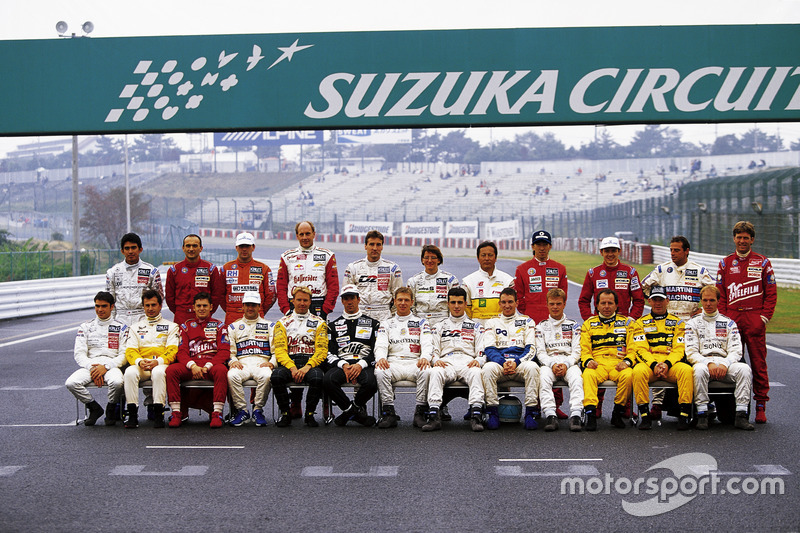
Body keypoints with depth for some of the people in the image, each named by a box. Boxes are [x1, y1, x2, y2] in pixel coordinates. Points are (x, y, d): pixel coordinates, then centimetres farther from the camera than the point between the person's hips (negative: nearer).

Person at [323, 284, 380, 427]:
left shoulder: (372, 324, 16)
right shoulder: (334, 325, 20)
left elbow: (377, 350, 6)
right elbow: (330, 353, 11)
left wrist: (360, 365, -12)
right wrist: (343, 365, -11)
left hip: (364, 365, -1)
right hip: (341, 365, 1)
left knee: (371, 383, -37)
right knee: (327, 380, -34)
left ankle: (352, 409, -3)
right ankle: (357, 412, -15)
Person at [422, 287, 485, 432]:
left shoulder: (476, 326, 22)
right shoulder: (440, 327, 26)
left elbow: (483, 352, 14)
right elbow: (433, 350, 18)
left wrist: (478, 361, -9)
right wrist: (436, 360, -6)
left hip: (468, 362, -1)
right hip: (446, 362, 1)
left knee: (476, 372, -38)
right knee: (435, 372, -36)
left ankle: (476, 415, -48)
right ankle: (434, 416, -44)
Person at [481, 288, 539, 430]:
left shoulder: (527, 321, 18)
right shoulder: (492, 322, 19)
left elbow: (531, 349, 7)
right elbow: (489, 349, 7)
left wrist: (516, 362, -13)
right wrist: (503, 363, -14)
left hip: (520, 364, 0)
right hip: (499, 363, 0)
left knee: (532, 367, -35)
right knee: (488, 368, -35)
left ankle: (531, 413, -30)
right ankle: (492, 413, -27)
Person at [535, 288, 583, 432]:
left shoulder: (573, 325, 18)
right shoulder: (541, 326, 18)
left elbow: (577, 351, 8)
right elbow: (540, 352, 8)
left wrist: (566, 364, -11)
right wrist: (552, 364, -12)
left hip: (569, 363, 0)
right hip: (548, 363, 0)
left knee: (576, 375, -35)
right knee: (543, 375, -36)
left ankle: (575, 415, -46)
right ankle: (550, 416, -46)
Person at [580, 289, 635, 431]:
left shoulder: (627, 322, 19)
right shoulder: (589, 324, 20)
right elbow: (584, 349, 13)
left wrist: (627, 361, -9)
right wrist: (588, 361, -10)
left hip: (619, 364, 0)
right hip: (597, 364, 0)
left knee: (628, 375, -35)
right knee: (588, 374, -35)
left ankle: (618, 413, -18)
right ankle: (591, 415, -40)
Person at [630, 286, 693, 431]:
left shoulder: (678, 322, 16)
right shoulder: (641, 323, 15)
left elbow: (679, 349, 5)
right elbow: (640, 349, 3)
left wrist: (667, 364, -15)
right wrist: (654, 365, -16)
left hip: (671, 364, 0)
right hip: (648, 363, 0)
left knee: (686, 369, -33)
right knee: (638, 371, -35)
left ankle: (684, 413, -28)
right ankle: (644, 414, -26)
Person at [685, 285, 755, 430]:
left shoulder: (729, 323, 18)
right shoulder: (693, 323, 14)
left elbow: (736, 351, 7)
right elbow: (691, 353, 2)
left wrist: (724, 364, -14)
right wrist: (709, 363, -15)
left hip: (725, 363, 2)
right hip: (702, 362, -2)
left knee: (744, 369, -29)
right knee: (699, 370, -38)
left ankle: (741, 415, -30)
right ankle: (702, 415, -33)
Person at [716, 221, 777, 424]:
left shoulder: (762, 263, 6)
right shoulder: (725, 263, 11)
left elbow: (771, 293, 4)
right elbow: (720, 293, 11)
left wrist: (764, 318, -5)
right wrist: (724, 318, 0)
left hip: (755, 320, -2)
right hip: (732, 319, 2)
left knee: (758, 363, -1)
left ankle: (761, 406, 3)